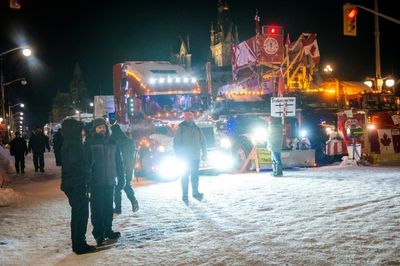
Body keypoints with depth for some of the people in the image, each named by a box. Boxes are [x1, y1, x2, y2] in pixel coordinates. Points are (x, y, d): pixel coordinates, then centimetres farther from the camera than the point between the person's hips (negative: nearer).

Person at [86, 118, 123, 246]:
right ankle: (98, 233, 6)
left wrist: (121, 176, 7)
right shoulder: (90, 143, -4)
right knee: (97, 209, -1)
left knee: (108, 207, 12)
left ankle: (108, 230, 23)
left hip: (110, 181, 4)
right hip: (96, 182, -4)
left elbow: (118, 161, 12)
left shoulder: (112, 143, 8)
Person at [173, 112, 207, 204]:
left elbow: (203, 141, 13)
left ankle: (195, 192, 23)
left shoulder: (197, 129, 6)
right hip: (185, 157, -3)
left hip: (195, 157, 3)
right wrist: (178, 155, -10)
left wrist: (204, 153, 8)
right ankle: (185, 195, 6)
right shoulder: (181, 128, -4)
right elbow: (176, 142, -5)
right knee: (185, 176, 0)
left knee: (195, 175, 10)